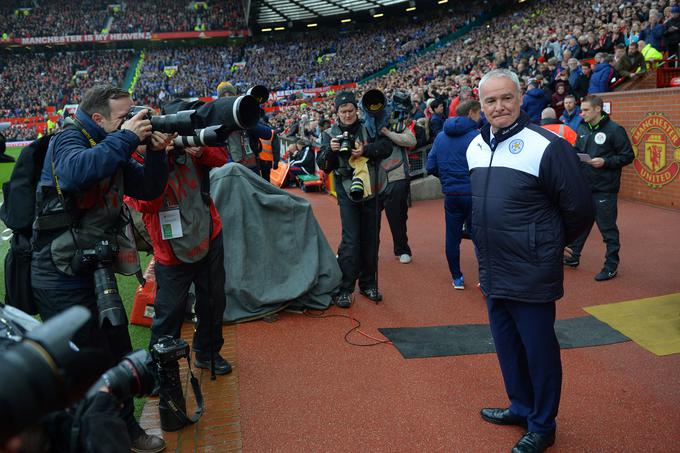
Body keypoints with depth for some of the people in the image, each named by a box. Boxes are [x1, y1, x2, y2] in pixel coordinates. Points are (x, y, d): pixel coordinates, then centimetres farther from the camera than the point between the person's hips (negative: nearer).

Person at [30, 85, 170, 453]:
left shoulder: (111, 150, 11)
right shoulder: (69, 140, -13)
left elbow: (148, 189, 11)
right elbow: (74, 172, -36)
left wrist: (156, 152, -5)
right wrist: (125, 138, -28)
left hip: (95, 270, 8)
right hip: (62, 277, -8)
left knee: (119, 357, 17)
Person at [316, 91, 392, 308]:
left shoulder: (368, 128, 4)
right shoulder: (330, 134, 2)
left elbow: (386, 147, -7)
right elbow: (323, 165, -3)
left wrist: (365, 150, -22)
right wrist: (331, 150, -23)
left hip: (370, 191, 2)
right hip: (347, 194, -2)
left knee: (370, 240, 10)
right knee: (350, 240, -9)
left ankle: (368, 284, 23)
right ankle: (345, 289, -2)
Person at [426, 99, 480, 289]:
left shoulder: (441, 137, 6)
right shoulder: (476, 136, -11)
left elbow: (431, 167, 5)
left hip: (450, 194, 5)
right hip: (473, 193, -4)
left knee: (452, 237, 12)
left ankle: (457, 278, 22)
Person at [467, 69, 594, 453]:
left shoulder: (547, 146, -15)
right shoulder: (475, 147, 7)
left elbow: (579, 210, -10)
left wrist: (547, 246, 3)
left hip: (532, 275, -7)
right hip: (493, 272, 7)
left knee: (539, 350, 7)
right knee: (507, 346, 19)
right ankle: (521, 407, 40)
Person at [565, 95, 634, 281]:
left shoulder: (614, 130, -10)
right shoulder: (582, 129, 8)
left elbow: (628, 156, -9)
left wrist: (605, 162, -21)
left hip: (604, 188, -6)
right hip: (583, 186, 6)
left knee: (607, 228, 3)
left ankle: (611, 266, 14)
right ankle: (574, 257, 31)